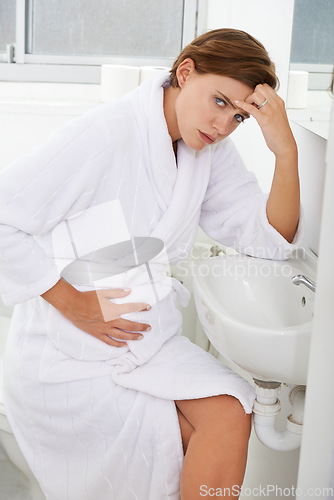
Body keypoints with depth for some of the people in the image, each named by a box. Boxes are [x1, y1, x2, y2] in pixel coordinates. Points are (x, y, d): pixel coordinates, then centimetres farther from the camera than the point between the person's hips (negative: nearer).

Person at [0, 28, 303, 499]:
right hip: (67, 357, -6)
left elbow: (271, 238, -1)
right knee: (220, 430, -16)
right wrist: (76, 305, -19)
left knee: (230, 413, -18)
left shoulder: (211, 150, 2)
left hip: (147, 337, 6)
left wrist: (286, 151, -15)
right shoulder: (105, 134, -20)